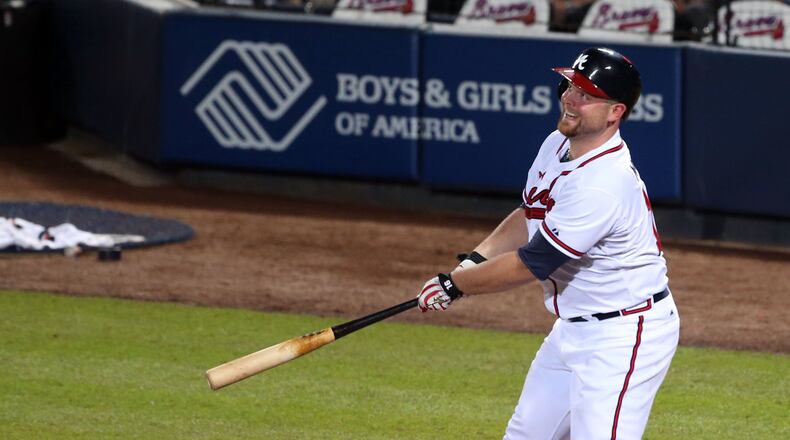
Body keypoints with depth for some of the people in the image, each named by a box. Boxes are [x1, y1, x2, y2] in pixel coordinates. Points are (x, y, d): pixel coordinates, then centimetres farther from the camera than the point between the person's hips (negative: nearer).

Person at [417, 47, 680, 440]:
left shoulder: (603, 184, -30)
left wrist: (453, 285, -10)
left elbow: (528, 266, -24)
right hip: (574, 329, 11)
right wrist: (474, 261, 2)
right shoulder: (558, 145, 1)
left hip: (623, 336, -11)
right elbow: (529, 215, 19)